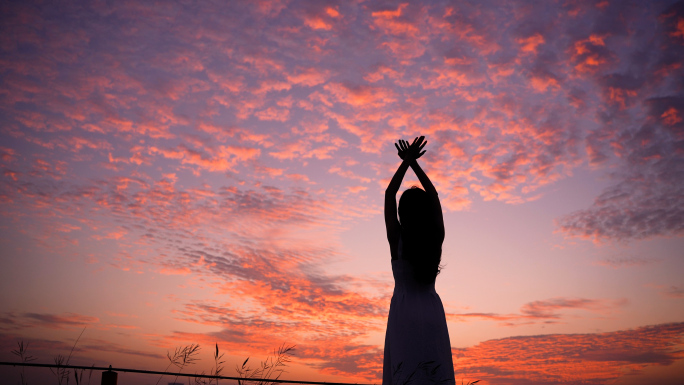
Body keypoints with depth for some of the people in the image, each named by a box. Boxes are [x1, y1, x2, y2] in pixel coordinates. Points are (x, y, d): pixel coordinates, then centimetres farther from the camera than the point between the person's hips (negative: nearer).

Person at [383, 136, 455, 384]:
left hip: (404, 312, -3)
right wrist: (414, 163, 18)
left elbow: (389, 193, 6)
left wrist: (406, 161, 12)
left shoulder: (397, 238, -4)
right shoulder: (437, 237, 3)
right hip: (433, 311, 3)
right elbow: (434, 196, 15)